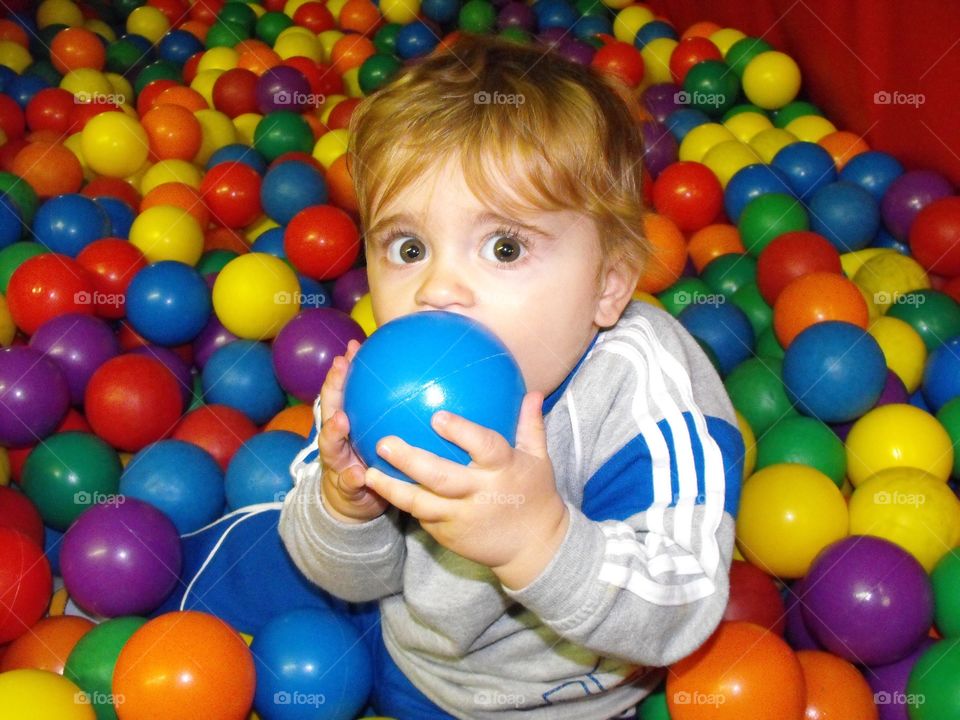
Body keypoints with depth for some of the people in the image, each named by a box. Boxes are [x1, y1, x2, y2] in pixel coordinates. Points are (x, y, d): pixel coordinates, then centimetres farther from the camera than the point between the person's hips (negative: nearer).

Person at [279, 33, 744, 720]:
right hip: (397, 647, 5)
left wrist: (538, 537, -52)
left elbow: (679, 617, -36)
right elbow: (351, 581, -9)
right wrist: (347, 504, -31)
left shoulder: (646, 387, -31)